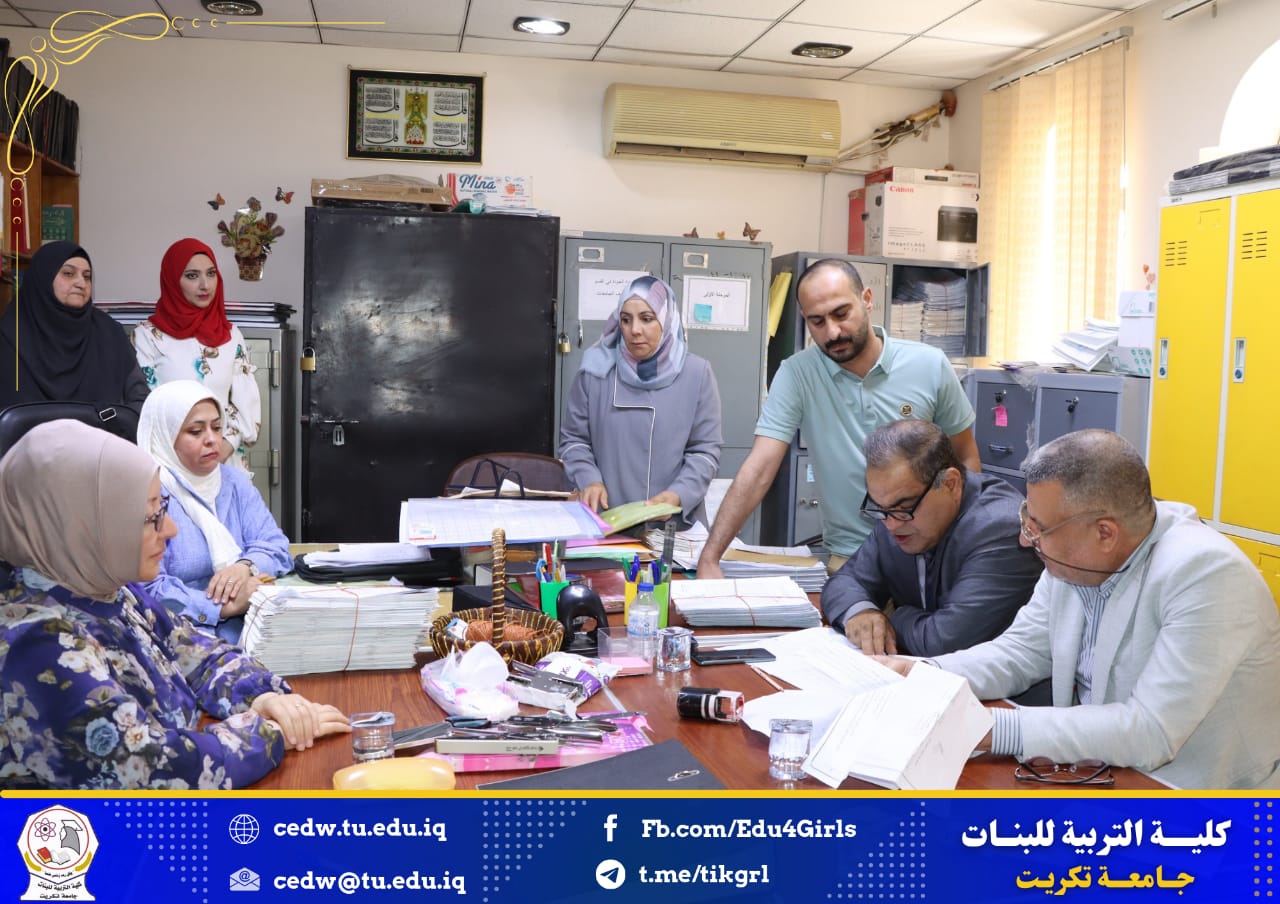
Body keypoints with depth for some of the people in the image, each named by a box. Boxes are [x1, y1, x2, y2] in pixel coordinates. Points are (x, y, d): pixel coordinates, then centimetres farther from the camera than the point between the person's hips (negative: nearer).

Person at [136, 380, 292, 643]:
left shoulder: (234, 481, 15)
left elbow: (275, 545, 6)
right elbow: (145, 589, -18)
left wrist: (246, 567, -17)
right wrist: (225, 607, -23)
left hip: (248, 630, 6)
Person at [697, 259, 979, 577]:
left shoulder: (930, 366, -5)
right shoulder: (795, 374, -8)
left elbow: (966, 460, 6)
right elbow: (759, 469, -14)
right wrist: (709, 558, -24)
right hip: (849, 559, 0)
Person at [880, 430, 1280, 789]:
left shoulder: (1206, 574, -26)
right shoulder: (1074, 554, -5)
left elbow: (1151, 733, -29)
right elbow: (1022, 651, 6)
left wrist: (992, 729, -31)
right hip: (1100, 770, 6)